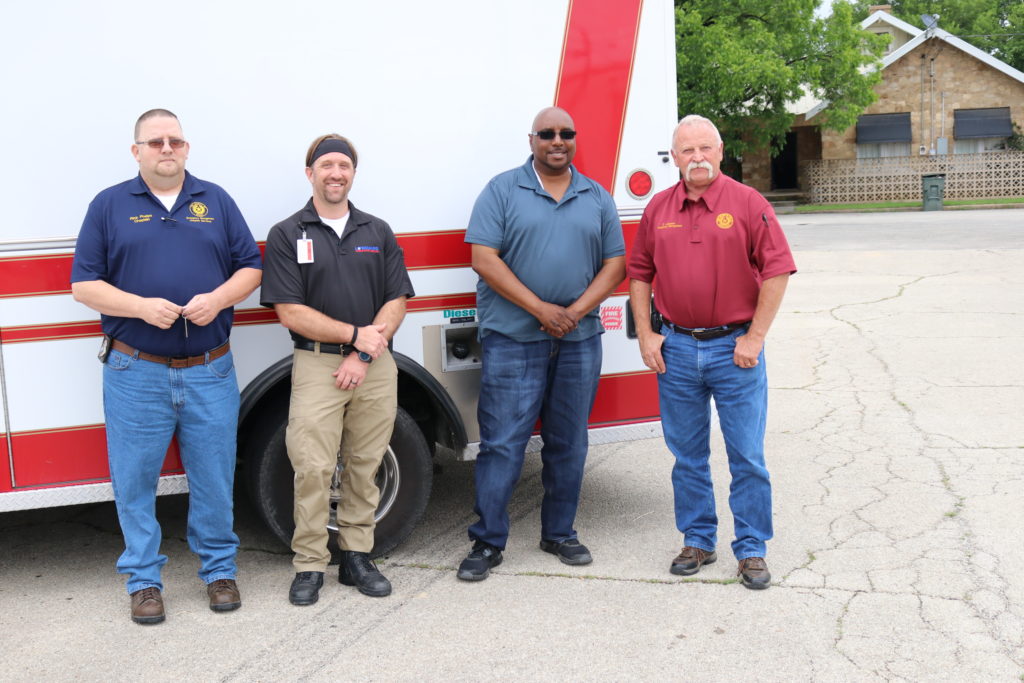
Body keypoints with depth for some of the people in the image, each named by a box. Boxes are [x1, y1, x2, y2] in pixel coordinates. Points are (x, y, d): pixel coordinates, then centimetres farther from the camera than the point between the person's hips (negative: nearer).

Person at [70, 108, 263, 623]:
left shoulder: (216, 201, 11)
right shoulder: (110, 205, 5)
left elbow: (250, 267, 9)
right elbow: (84, 284, 1)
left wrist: (217, 298, -11)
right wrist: (141, 306, -15)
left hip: (211, 371, 1)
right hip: (136, 372, -1)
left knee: (214, 479, 8)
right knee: (135, 480, 5)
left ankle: (219, 570, 24)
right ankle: (143, 580, 18)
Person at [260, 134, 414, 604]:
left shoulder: (378, 232, 11)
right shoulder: (286, 235, 2)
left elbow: (396, 301, 5)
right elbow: (290, 312, -6)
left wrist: (363, 355, -9)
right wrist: (355, 334, -12)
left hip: (374, 367, 3)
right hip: (316, 366, -3)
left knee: (365, 467, 8)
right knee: (313, 469, -5)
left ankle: (357, 557, 19)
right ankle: (309, 565, 6)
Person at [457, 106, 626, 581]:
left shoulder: (597, 198, 12)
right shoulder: (502, 190, 2)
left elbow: (615, 263, 8)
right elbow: (483, 259, -7)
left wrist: (576, 310, -8)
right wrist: (540, 309, -13)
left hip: (579, 340, 4)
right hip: (512, 340, -3)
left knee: (569, 443, 11)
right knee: (502, 443, -3)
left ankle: (560, 533, 24)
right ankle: (487, 542, 7)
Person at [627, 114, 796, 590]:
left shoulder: (747, 203, -3)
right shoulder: (658, 209, 8)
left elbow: (777, 270, -5)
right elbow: (639, 273, 13)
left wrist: (754, 337, -9)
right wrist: (646, 334, 4)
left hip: (735, 346, -3)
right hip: (676, 349, 3)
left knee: (747, 457, 1)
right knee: (688, 456, 12)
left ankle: (751, 550, 13)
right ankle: (697, 541, 25)